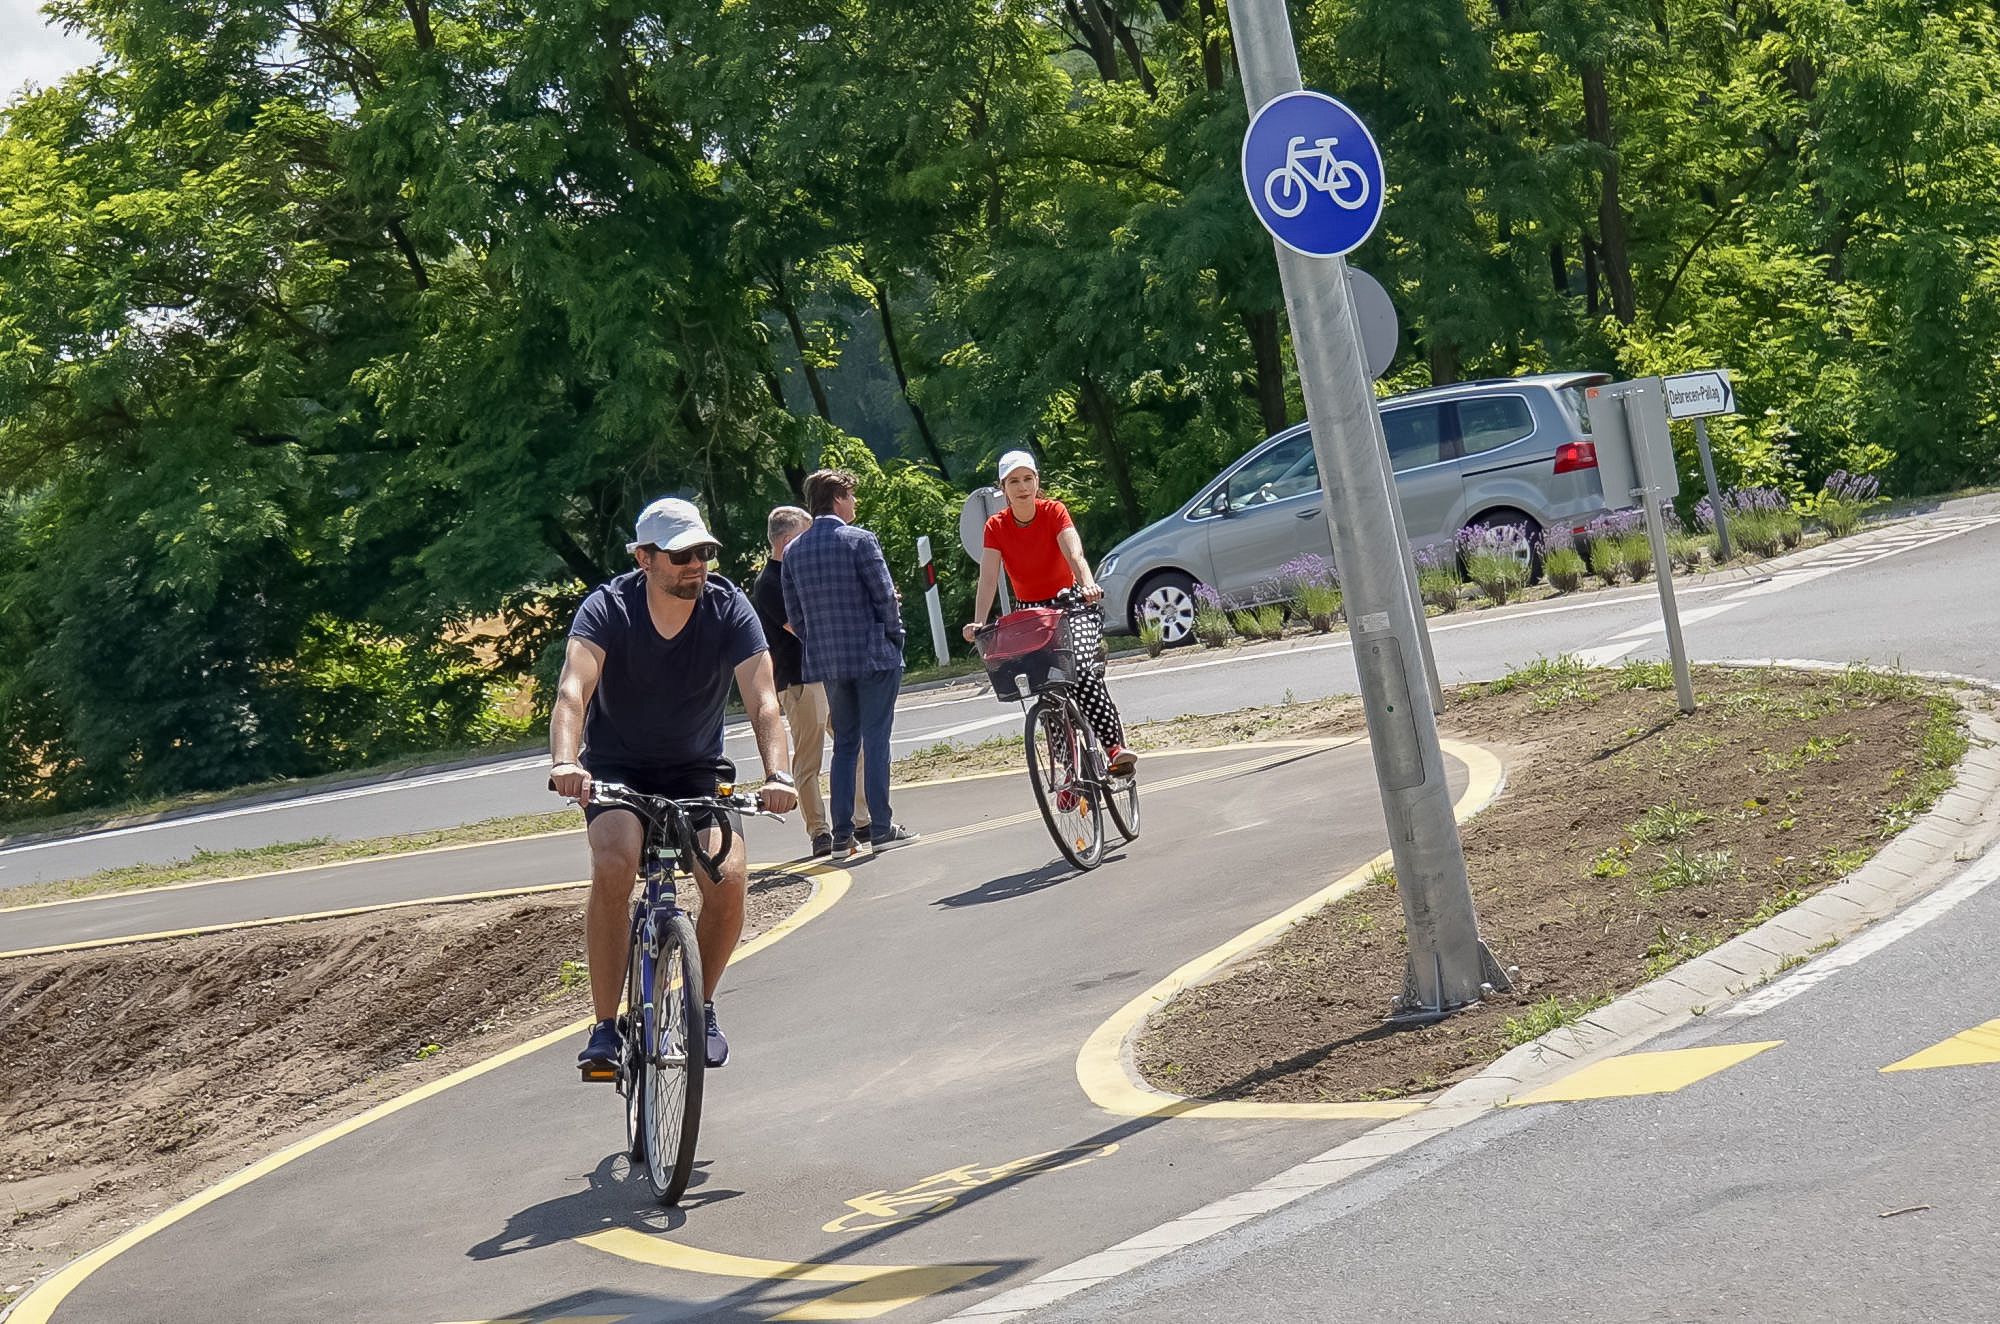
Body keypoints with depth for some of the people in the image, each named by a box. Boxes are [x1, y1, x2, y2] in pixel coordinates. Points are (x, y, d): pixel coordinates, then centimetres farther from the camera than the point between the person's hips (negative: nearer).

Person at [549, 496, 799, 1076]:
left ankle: (700, 1006, 5)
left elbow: (763, 702, -24)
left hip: (697, 770, 2)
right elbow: (574, 690, -33)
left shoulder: (730, 610, -15)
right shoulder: (608, 608, -18)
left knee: (729, 878, -22)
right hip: (616, 768, -1)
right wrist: (565, 762, -53)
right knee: (613, 867, -31)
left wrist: (778, 774, -42)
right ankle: (605, 1026, -19)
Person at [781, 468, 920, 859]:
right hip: (873, 656, -5)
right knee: (875, 740, 0)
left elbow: (793, 612, 10)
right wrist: (894, 638, 3)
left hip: (827, 661, 5)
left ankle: (842, 835, 8)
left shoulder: (793, 551, 7)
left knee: (844, 744, 11)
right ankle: (881, 828, 0)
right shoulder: (859, 541, -10)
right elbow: (885, 596, -10)